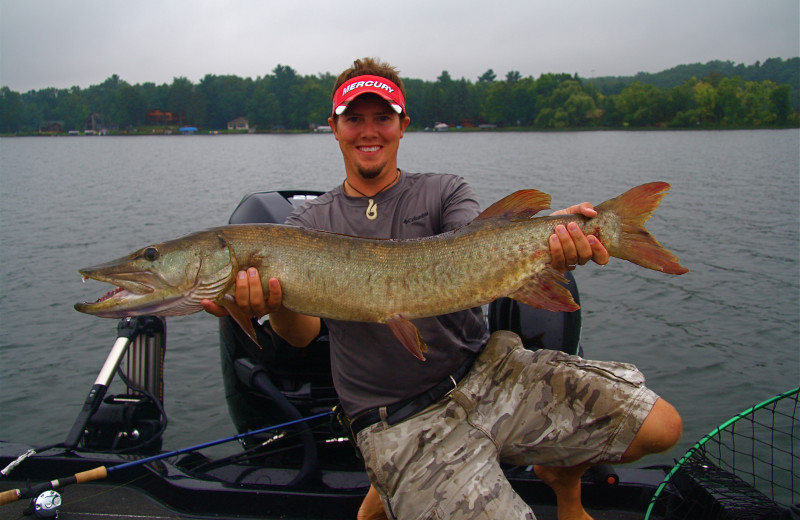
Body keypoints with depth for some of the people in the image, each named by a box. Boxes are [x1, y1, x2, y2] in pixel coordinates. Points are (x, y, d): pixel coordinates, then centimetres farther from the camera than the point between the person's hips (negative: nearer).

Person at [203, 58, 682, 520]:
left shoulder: (445, 191, 7)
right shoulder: (310, 225, 5)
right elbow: (303, 331, -8)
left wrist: (545, 238, -36)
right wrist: (276, 305, -33)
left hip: (485, 369, 2)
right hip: (401, 420, -2)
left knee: (660, 425, -8)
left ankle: (562, 475, 23)